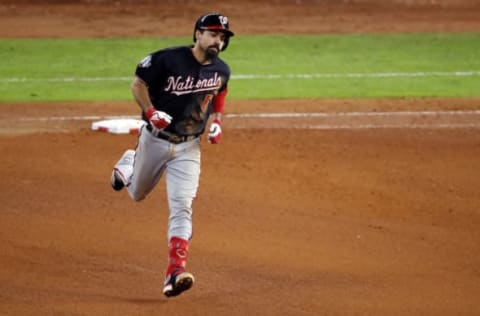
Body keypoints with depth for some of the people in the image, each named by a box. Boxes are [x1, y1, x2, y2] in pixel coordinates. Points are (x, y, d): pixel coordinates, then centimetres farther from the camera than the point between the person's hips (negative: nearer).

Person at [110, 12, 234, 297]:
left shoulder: (221, 71, -4)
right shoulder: (168, 60, -19)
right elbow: (138, 84, -10)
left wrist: (216, 121, 1)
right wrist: (151, 112, -22)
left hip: (188, 148, 1)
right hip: (155, 141, -1)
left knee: (182, 207, -14)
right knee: (137, 194, 21)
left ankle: (176, 272, -22)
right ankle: (129, 164, 57)